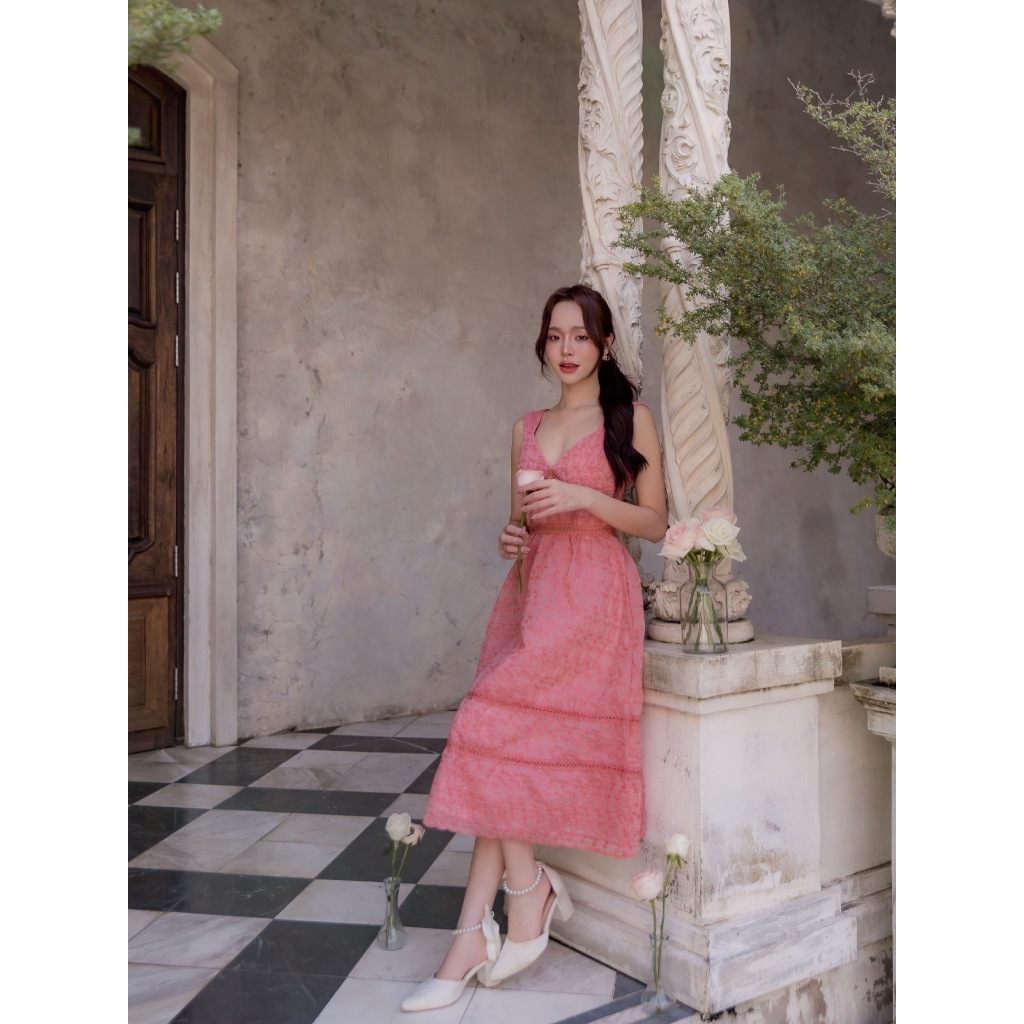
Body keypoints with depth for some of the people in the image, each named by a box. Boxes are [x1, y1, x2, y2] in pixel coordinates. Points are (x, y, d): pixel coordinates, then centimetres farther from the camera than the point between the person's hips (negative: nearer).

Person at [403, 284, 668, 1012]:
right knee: (510, 758, -4)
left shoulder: (630, 418, 4)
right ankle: (475, 941, -2)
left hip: (592, 591, -5)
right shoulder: (528, 428, 18)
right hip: (531, 587, 5)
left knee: (497, 732, -17)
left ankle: (527, 892, 2)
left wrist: (584, 497, -13)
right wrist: (512, 540, -1)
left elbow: (655, 522, 0)